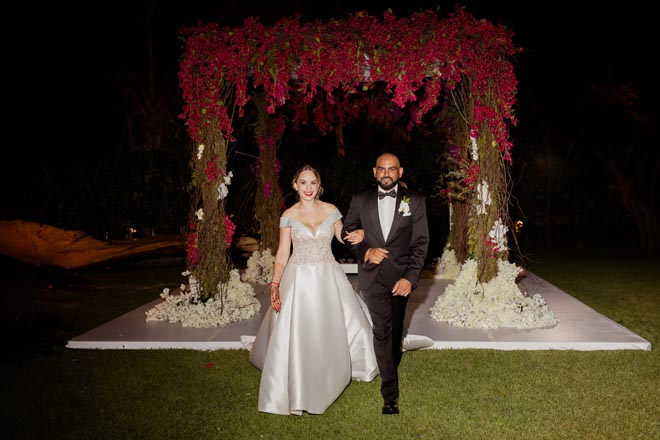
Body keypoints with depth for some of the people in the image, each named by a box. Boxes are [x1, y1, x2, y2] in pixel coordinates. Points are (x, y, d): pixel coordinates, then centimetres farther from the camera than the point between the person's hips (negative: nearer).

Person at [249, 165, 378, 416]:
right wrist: (275, 285, -12)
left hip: (328, 278, 2)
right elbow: (282, 253, -3)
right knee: (295, 335, -4)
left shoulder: (331, 210, 2)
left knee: (333, 329, 9)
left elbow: (342, 237, 12)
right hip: (299, 279, -2)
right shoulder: (288, 215, -1)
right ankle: (294, 394, 11)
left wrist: (359, 235, -12)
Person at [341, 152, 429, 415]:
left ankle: (389, 371, 38)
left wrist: (410, 277, -12)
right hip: (372, 275, 0)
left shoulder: (415, 201, 1)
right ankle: (390, 394, 1)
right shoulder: (360, 200, 4)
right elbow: (347, 233, 9)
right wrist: (365, 251, -10)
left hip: (401, 275, 1)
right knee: (382, 329, -7)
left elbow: (420, 242, -3)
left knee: (395, 329, 12)